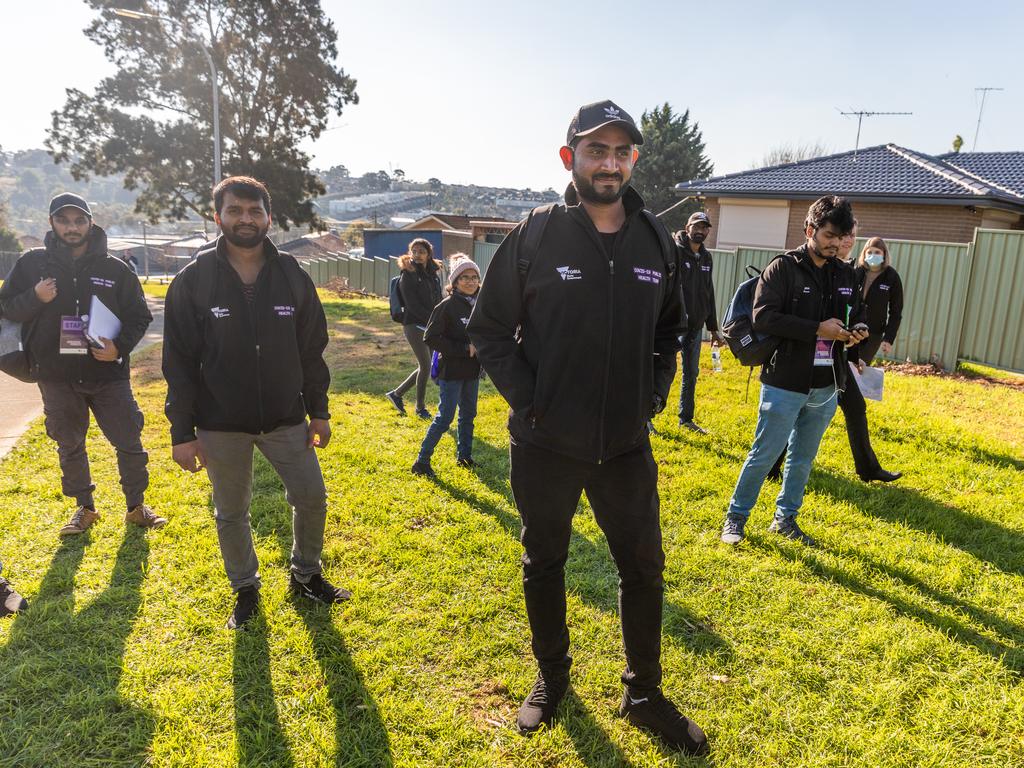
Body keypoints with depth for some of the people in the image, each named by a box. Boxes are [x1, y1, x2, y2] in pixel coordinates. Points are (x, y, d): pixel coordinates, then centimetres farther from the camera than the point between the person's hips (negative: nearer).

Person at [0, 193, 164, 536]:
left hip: (108, 374, -1)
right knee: (69, 447, 13)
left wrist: (121, 346, -12)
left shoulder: (115, 268, 0)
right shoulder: (31, 263, 1)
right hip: (57, 378, 1)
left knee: (130, 443, 3)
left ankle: (136, 506, 22)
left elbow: (140, 316, 5)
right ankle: (85, 508, 30)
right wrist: (34, 298, -16)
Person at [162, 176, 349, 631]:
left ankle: (306, 575, 32)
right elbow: (179, 362, -6)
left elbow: (312, 351, 5)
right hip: (221, 425, -1)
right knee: (231, 513, 12)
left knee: (311, 497, 7)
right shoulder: (193, 281, -7)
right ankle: (245, 590, 34)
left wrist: (318, 411, 4)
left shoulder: (292, 276, 0)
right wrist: (182, 431, -8)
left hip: (286, 418, 2)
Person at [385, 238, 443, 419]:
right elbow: (413, 305, -16)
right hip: (414, 325, -7)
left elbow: (438, 300, 15)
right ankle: (420, 408, 11)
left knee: (425, 366, 10)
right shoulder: (407, 276, -9)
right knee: (425, 365, -6)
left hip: (430, 326, 7)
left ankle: (396, 394, 25)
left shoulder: (434, 273, 11)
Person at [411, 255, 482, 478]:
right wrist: (464, 349, -21)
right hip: (451, 371, -7)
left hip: (472, 371, 7)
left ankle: (464, 457, 32)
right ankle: (422, 461, 5)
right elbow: (430, 338, -18)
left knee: (468, 414, 16)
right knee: (445, 417, -5)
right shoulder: (447, 306, -15)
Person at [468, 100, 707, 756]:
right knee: (543, 565, 15)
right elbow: (489, 330, -4)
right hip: (545, 445, -2)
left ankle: (644, 694, 34)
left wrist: (655, 394, 5)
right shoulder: (534, 237, -8)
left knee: (644, 568, 12)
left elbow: (671, 328, 15)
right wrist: (528, 400, -11)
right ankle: (552, 679, 39)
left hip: (627, 445, 3)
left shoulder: (657, 242, 2)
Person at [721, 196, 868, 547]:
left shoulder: (846, 274, 10)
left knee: (803, 458, 16)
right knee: (764, 455, 2)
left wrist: (857, 330, -4)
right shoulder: (784, 267, -8)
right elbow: (763, 316, -19)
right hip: (785, 383, -6)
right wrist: (818, 329, -21)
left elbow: (856, 315, 21)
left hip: (826, 387, 6)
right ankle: (736, 516, 18)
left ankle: (785, 518, 31)